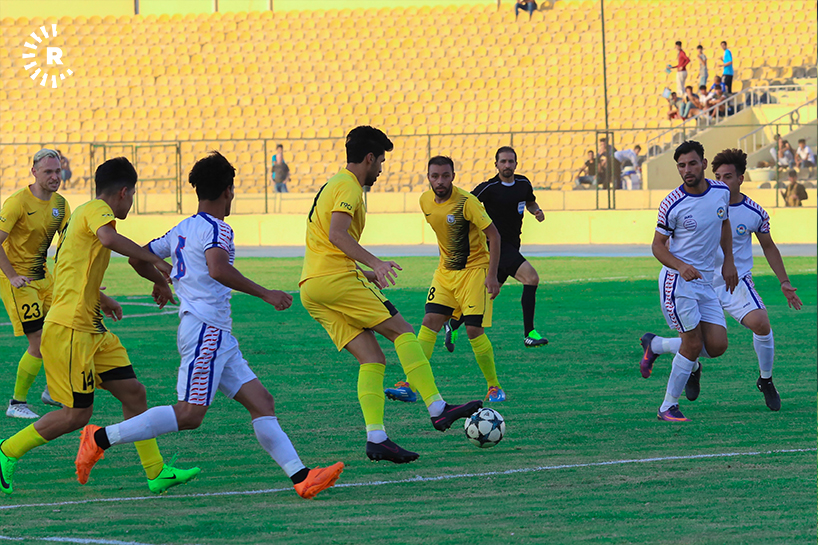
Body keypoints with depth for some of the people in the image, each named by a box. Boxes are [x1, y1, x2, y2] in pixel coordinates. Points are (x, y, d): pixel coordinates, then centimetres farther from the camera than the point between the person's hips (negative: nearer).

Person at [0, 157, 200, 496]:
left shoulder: (85, 214, 22)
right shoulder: (95, 210, -9)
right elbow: (109, 238, -33)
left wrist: (100, 299, 50)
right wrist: (154, 259, -25)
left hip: (91, 331, 10)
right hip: (69, 330, -10)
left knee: (133, 392, 6)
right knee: (78, 414, -7)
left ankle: (157, 474, 8)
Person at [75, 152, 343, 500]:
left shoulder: (181, 230, 16)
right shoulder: (216, 229, -10)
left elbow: (139, 258, 27)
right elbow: (218, 269, -30)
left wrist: (160, 282, 48)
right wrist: (265, 294, -27)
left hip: (219, 338, 10)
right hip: (206, 330, -10)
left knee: (260, 402, 3)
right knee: (190, 414, -13)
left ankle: (302, 477, -5)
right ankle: (101, 438, -9)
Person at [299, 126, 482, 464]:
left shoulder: (332, 186, 26)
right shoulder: (348, 186, -5)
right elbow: (337, 235, -21)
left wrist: (363, 272, 35)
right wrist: (374, 263, -30)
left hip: (310, 290, 9)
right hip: (335, 279, -9)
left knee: (372, 359, 2)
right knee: (402, 331, -3)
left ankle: (376, 438, -11)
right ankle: (437, 409, -8)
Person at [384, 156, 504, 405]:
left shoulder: (466, 202, -20)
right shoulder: (426, 201, 1)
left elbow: (494, 235, -16)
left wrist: (492, 275, -21)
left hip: (474, 269, -6)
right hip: (445, 271, 6)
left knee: (474, 330, -11)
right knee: (430, 322, -7)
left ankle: (494, 387, 6)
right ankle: (409, 386, -12)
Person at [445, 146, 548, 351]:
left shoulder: (523, 184, 7)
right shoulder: (488, 188, -12)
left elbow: (530, 203, 26)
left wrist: (536, 210, 4)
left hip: (511, 246, 7)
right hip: (496, 245, -7)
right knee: (531, 277, -23)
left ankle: (453, 325, 29)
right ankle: (529, 334, -19)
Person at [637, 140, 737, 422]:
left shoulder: (721, 192, 2)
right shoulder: (672, 204, -13)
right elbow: (658, 245, -5)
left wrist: (729, 262, 17)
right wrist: (681, 267, -23)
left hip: (705, 282, 6)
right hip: (677, 280, -6)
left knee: (717, 346, -4)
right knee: (693, 343, -12)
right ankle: (668, 407, 1)